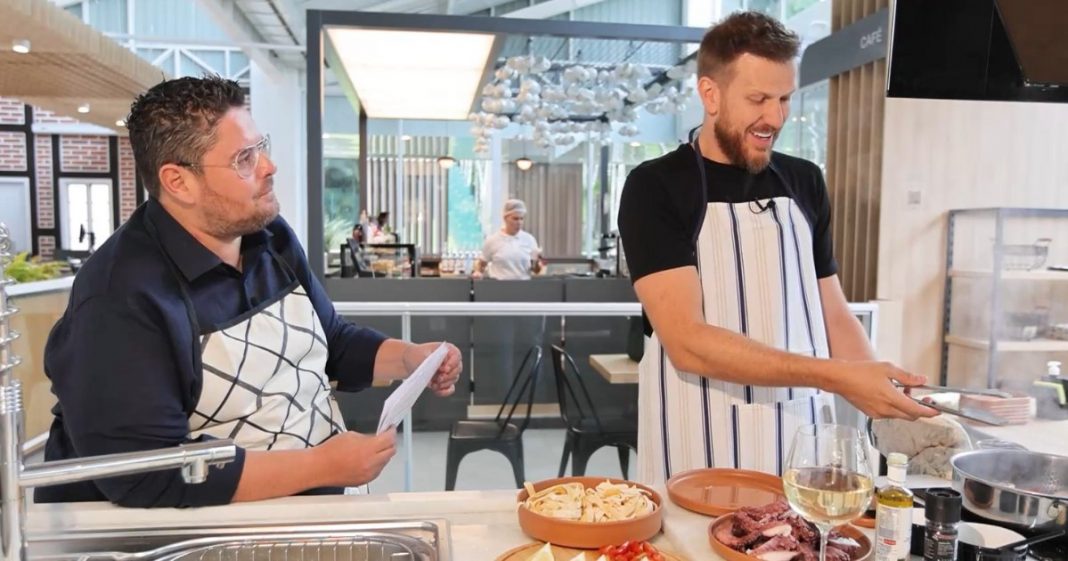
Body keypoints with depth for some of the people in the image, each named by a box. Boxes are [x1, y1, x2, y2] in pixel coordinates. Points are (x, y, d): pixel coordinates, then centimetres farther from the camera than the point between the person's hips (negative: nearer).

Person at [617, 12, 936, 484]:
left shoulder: (804, 183, 6)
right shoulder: (655, 188, -10)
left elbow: (833, 315, 11)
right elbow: (687, 341, -20)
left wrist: (884, 397, -5)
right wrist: (836, 376, -24)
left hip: (801, 444, 5)